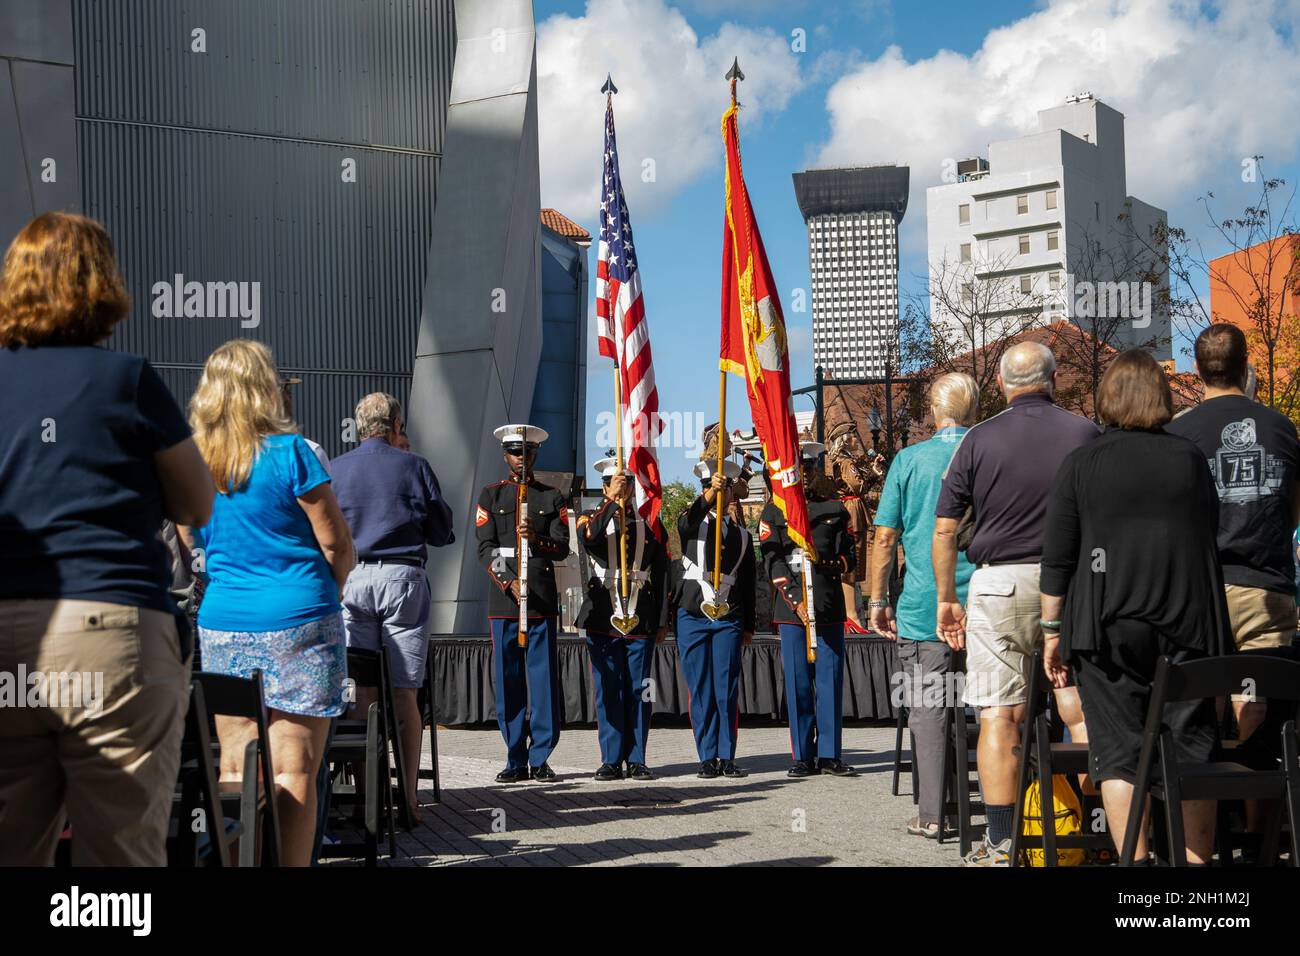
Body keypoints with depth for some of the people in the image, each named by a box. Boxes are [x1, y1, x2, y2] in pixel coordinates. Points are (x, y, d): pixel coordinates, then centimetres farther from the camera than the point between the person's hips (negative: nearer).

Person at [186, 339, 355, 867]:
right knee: (293, 774, -2)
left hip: (222, 625, 5)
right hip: (297, 623, -5)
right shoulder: (289, 452, -8)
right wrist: (329, 592, 12)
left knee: (234, 771, 10)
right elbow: (336, 542, -5)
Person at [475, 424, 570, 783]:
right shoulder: (491, 495, 11)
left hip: (542, 599, 0)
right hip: (503, 599, 0)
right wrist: (509, 583, -13)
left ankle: (540, 759, 5)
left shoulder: (552, 498, 11)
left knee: (544, 677, -2)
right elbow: (485, 549, 2)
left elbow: (562, 548, 2)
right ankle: (515, 761, 10)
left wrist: (535, 538, -19)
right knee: (507, 680, 2)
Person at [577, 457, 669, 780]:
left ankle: (636, 760, 10)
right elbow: (588, 538, -19)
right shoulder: (593, 518, 7)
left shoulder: (649, 525, 10)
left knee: (639, 690, 3)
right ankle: (611, 760, 8)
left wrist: (662, 622, 6)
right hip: (603, 619, -1)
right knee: (608, 690, 2)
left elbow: (661, 576, 10)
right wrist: (612, 502, -24)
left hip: (641, 620, 1)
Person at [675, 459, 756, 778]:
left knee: (728, 689, -2)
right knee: (700, 689, 0)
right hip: (692, 616, -1)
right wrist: (710, 495, -37)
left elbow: (748, 584, 15)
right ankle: (707, 758, 5)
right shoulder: (692, 524, 6)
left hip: (729, 619, 1)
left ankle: (727, 757, 4)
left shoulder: (742, 534, 13)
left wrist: (749, 626, 12)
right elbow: (688, 522, -21)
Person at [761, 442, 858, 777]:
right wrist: (796, 600, -11)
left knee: (830, 679, 1)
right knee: (798, 683, 1)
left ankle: (829, 755, 8)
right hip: (791, 607, -1)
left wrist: (831, 565, -11)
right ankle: (803, 757, 8)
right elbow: (772, 561, -1)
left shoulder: (835, 509, 12)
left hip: (829, 605, 1)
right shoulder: (773, 512, 8)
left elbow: (851, 555, 11)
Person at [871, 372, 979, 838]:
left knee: (926, 711, 5)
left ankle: (930, 814, 5)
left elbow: (885, 538, -3)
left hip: (924, 607, -2)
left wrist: (878, 599, 6)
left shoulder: (909, 460, -3)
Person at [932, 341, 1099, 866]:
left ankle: (999, 845, 3)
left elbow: (944, 529, -1)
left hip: (999, 583, -1)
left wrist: (946, 599, 7)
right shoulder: (1086, 433, 1)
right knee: (1082, 712, 8)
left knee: (999, 716, 1)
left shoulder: (979, 439, -1)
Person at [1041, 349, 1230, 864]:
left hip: (1109, 626, -2)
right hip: (1188, 623, 3)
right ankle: (1197, 859, 12)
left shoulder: (1082, 462, -2)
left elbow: (1057, 557, -3)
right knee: (1193, 748, 9)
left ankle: (1135, 862, -3)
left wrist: (1052, 630, 4)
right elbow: (1210, 540, 15)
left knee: (1118, 753, 2)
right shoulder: (1191, 458, 6)